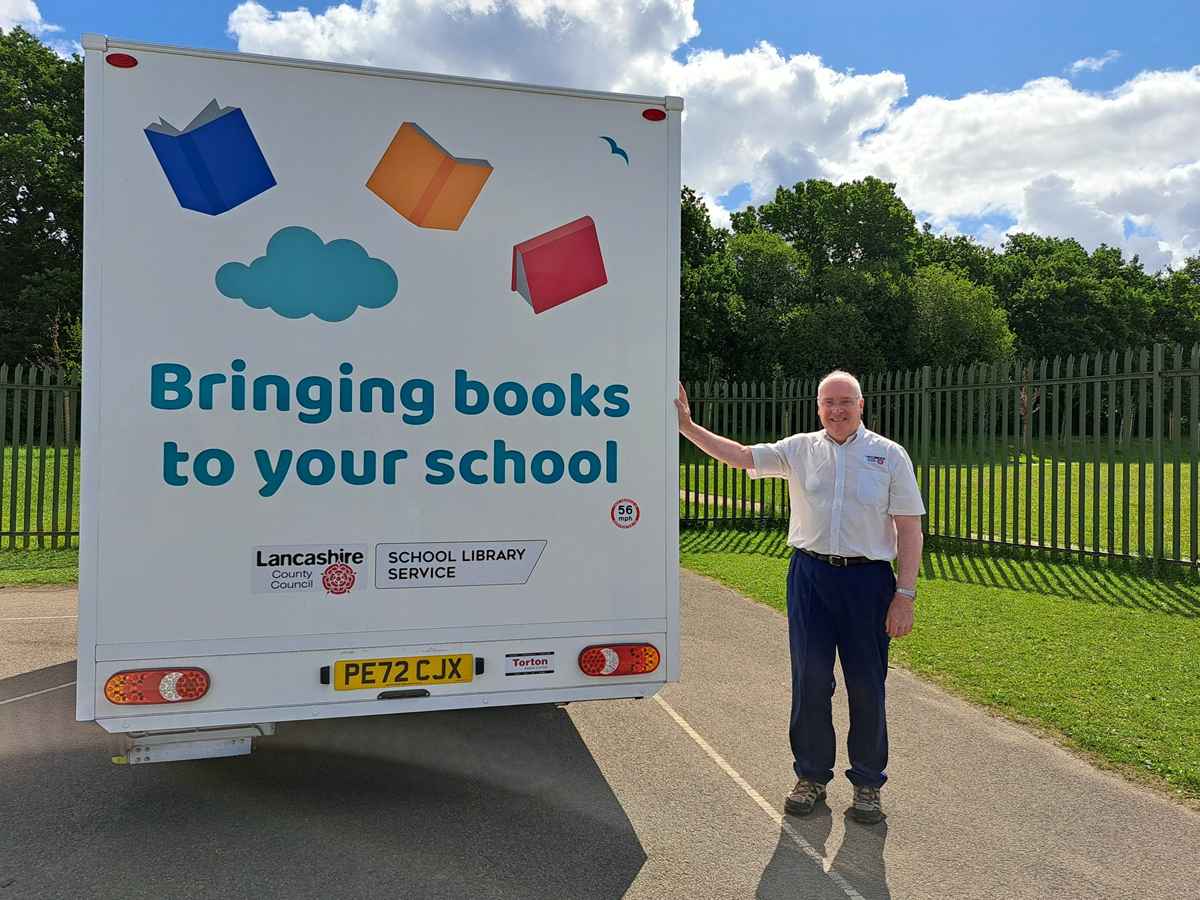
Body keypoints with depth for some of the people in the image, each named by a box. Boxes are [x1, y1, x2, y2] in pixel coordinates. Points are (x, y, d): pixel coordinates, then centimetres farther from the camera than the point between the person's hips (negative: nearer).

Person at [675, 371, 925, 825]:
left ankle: (868, 783, 26)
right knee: (810, 680, 8)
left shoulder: (889, 455, 1)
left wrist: (905, 594, -7)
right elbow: (738, 455, 2)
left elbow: (910, 530, 0)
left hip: (868, 578, -1)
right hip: (809, 575, 2)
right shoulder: (799, 450, 6)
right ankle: (812, 775, 26)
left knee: (866, 685, 7)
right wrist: (687, 426, -7)